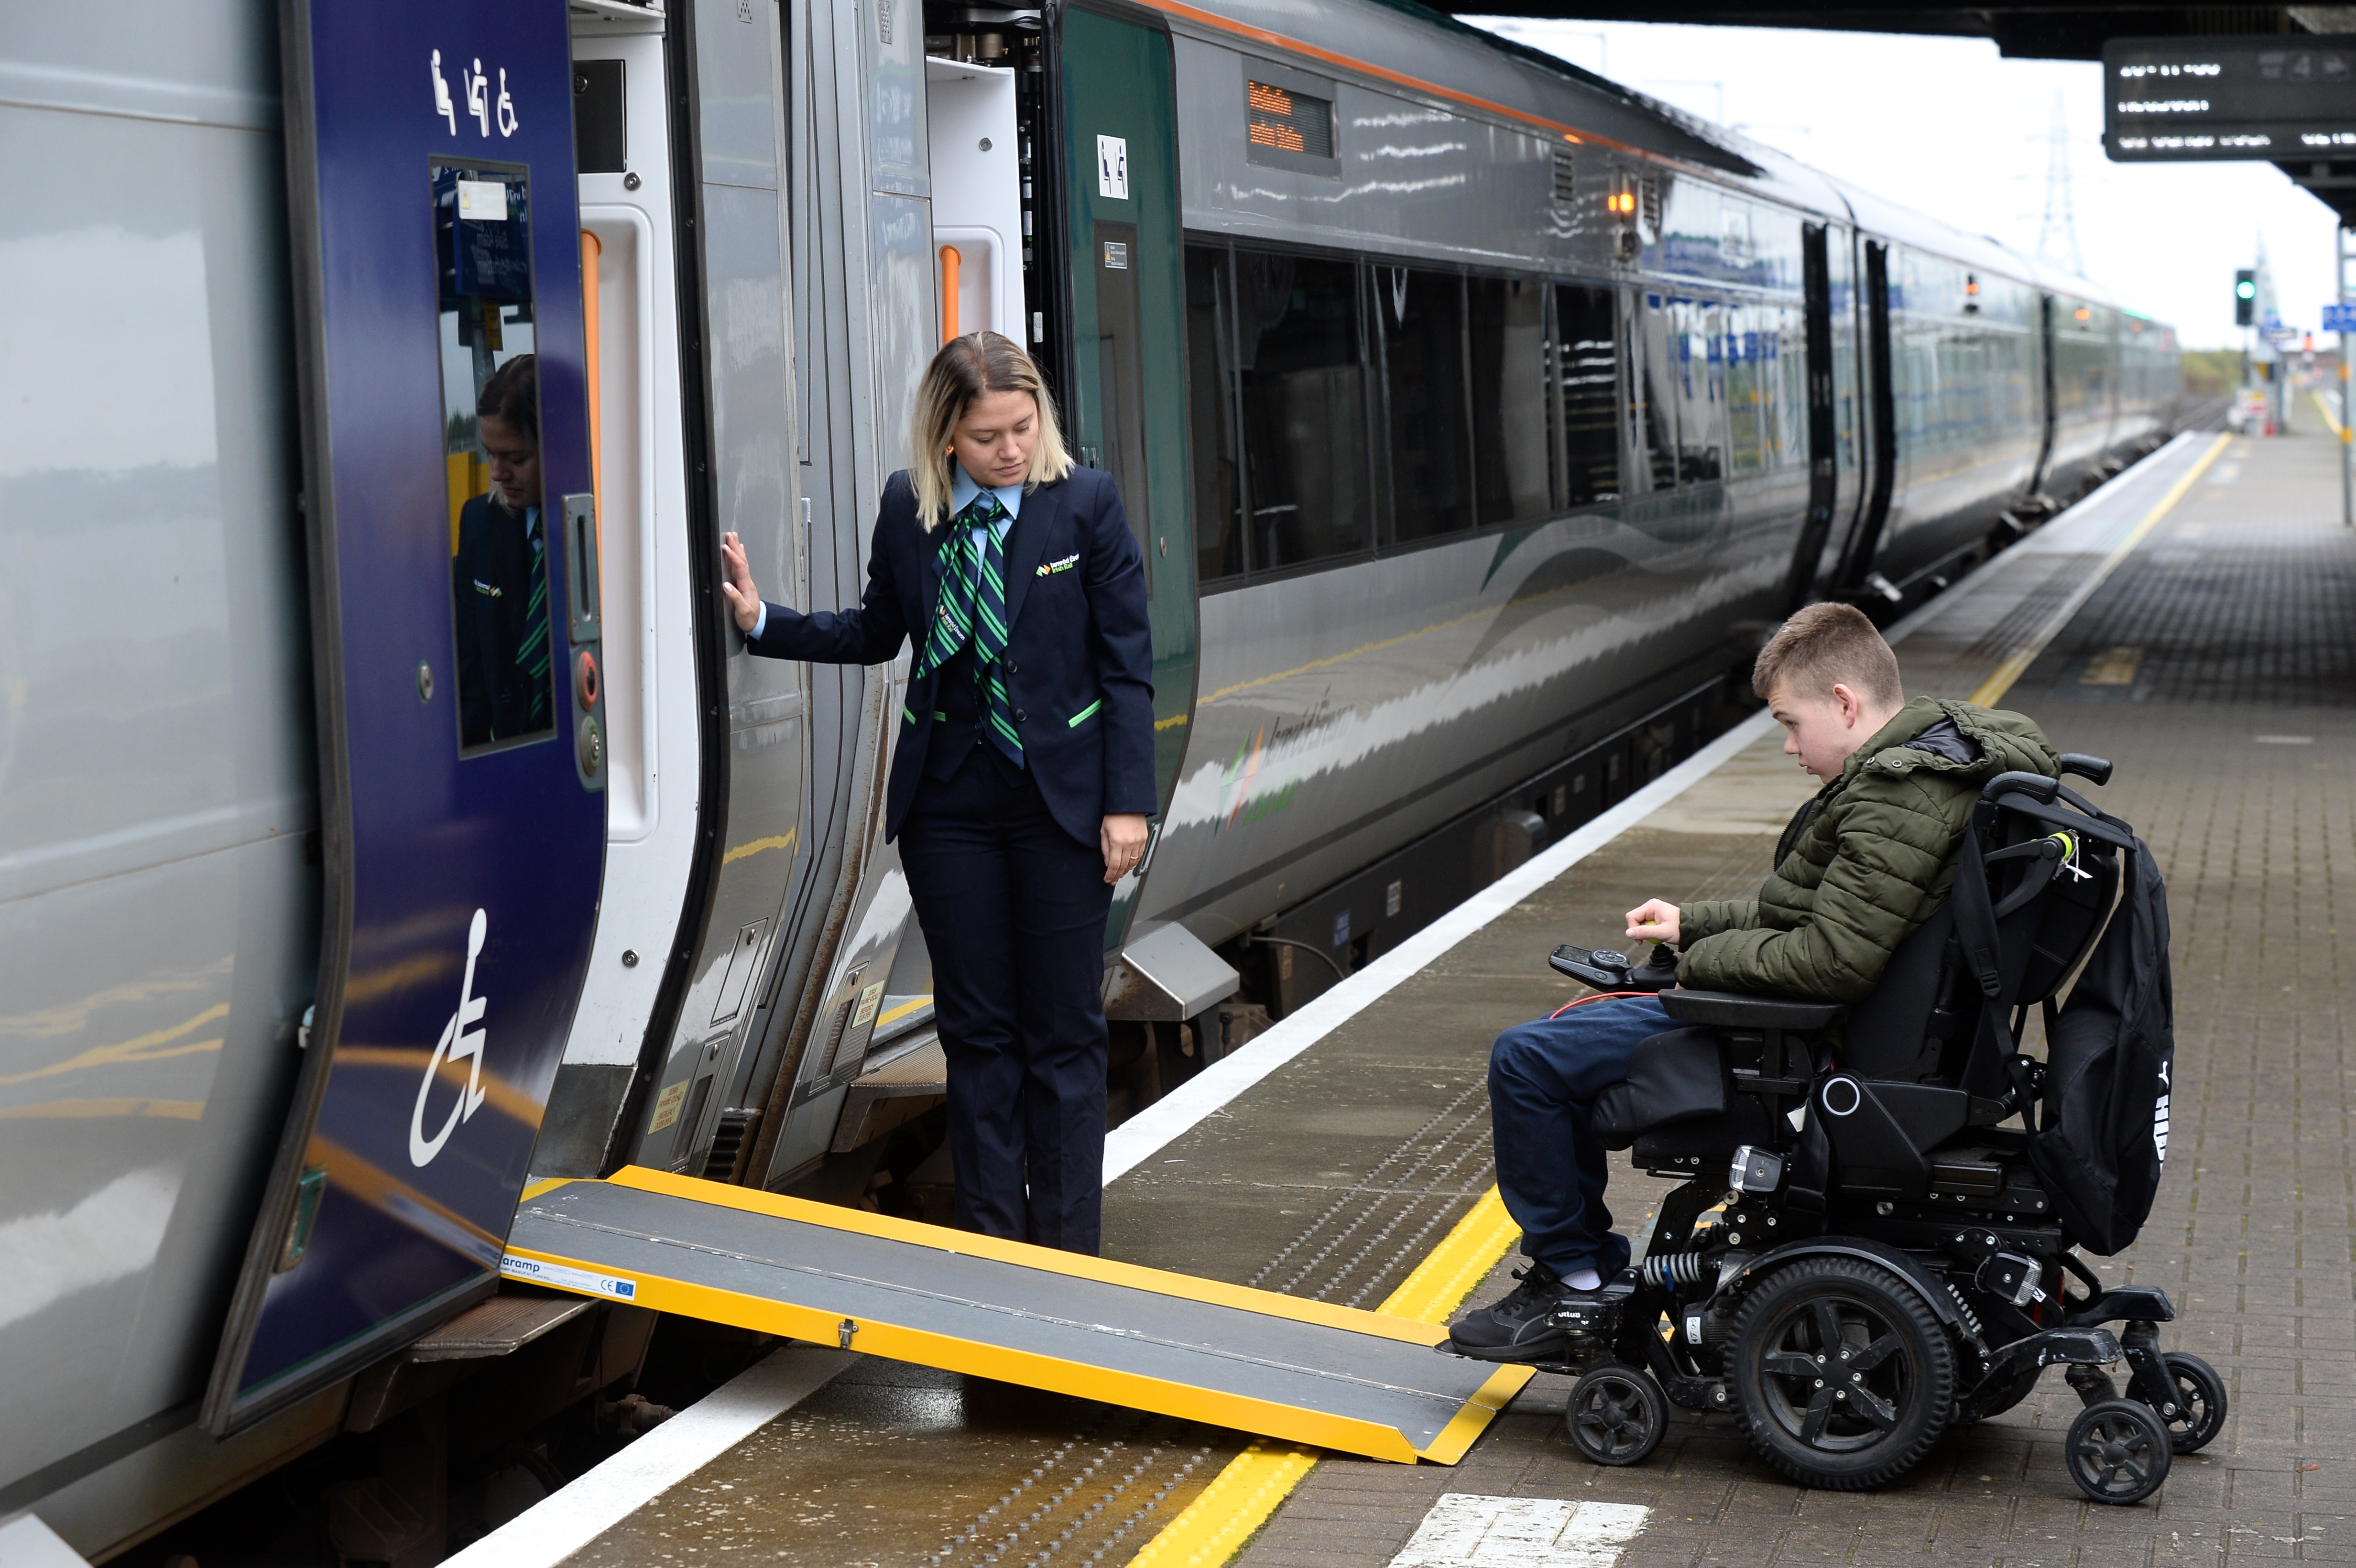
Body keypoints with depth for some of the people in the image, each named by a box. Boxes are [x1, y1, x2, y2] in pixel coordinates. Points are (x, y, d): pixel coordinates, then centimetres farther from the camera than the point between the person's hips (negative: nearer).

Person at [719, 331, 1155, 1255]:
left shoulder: (1086, 503, -8)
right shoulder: (906, 509, 0)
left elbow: (1127, 661, -6)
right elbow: (878, 633, 14)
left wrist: (1126, 802, -10)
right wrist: (764, 622, 0)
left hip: (1059, 798, -3)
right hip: (948, 801, 3)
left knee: (1063, 1032, 4)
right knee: (976, 1029, 9)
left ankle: (1066, 1252, 12)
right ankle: (991, 1240, 18)